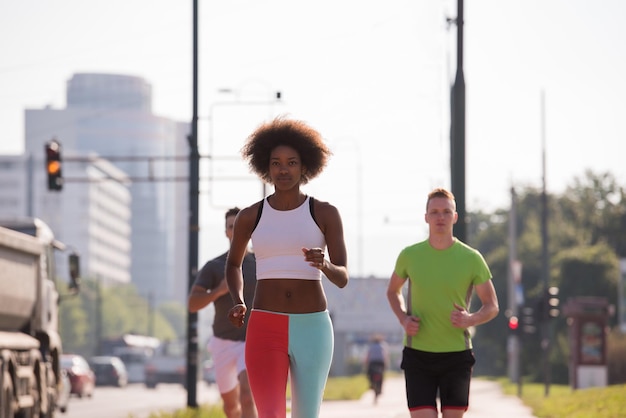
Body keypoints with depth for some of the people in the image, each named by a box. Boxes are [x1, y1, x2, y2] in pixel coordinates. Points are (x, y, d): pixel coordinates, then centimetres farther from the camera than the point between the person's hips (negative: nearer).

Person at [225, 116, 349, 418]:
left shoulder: (326, 214, 1)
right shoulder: (250, 216, 5)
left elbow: (342, 278, -4)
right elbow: (233, 263, 23)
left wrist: (324, 264, -29)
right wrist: (238, 303, 2)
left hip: (311, 329, 0)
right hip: (265, 330, 0)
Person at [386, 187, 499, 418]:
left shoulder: (472, 259, -3)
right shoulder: (409, 256, 0)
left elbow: (492, 306, 4)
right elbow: (393, 291, 19)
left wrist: (470, 319, -18)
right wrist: (403, 319, -2)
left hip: (457, 355, 0)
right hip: (418, 354, 0)